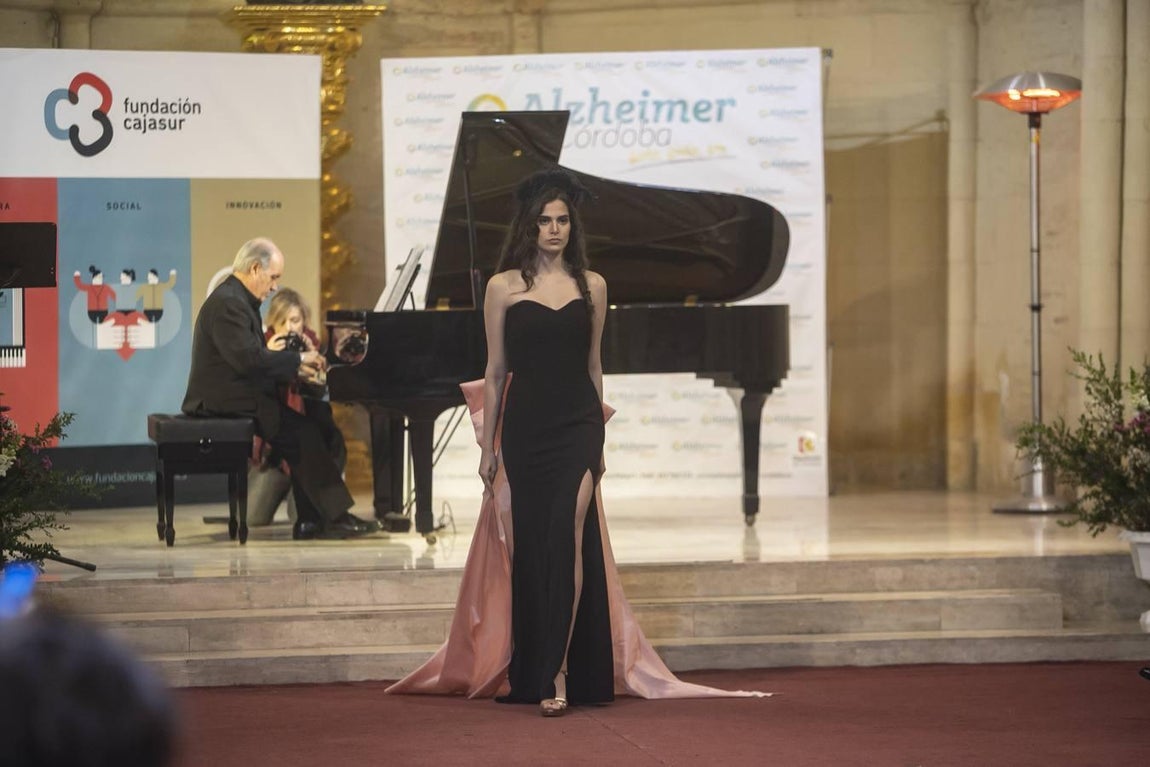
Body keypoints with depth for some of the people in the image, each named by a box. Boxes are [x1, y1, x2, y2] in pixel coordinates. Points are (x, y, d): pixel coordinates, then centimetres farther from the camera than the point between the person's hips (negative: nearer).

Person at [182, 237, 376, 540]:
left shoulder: (237, 299, 17)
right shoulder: (227, 303, -18)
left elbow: (253, 357, 20)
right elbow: (247, 358, -26)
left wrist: (295, 369, 7)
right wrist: (298, 358, -17)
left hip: (235, 396, 11)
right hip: (226, 402, -11)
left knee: (304, 430, 4)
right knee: (303, 431, -14)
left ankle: (309, 520, 1)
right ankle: (335, 516, -9)